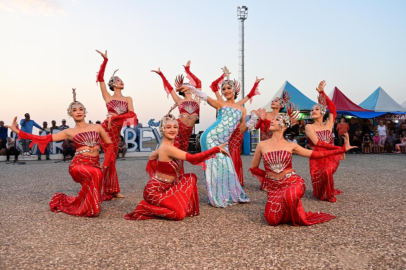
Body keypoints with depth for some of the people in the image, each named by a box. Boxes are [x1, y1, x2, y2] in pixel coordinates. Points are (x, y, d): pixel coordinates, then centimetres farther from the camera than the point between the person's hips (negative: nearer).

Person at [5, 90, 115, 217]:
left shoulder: (97, 127, 10)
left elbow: (110, 144, 14)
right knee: (96, 174, -35)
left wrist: (105, 163, 2)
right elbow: (45, 139, 7)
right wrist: (18, 131, 3)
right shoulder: (69, 132, 8)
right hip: (78, 164, -4)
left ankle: (63, 200, 36)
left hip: (95, 165, 4)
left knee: (88, 194, 4)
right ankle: (90, 209, -13)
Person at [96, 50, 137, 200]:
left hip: (116, 131, 4)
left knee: (112, 158, 10)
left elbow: (132, 114, -4)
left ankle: (112, 191, 19)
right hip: (107, 129, -4)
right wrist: (105, 60, -9)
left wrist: (115, 117, -14)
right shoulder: (108, 97, 4)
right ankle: (109, 192, 6)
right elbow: (100, 78, -6)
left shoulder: (128, 99, 12)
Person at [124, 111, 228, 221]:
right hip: (154, 191, -9)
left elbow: (152, 157, 20)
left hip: (165, 186, 9)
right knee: (179, 214, -14)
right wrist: (216, 149, -26)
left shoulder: (165, 146, 3)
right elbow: (193, 158, -30)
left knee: (191, 178, 9)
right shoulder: (168, 148, -26)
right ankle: (145, 208, 0)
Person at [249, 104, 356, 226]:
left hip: (293, 182, -1)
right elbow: (253, 168, 9)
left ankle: (298, 217, -2)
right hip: (274, 187, 1)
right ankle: (284, 210, 21)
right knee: (272, 221, -15)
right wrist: (268, 175, 7)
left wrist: (343, 149, 3)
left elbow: (315, 154, 4)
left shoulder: (291, 146, 1)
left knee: (289, 195, -37)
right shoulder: (262, 145, -1)